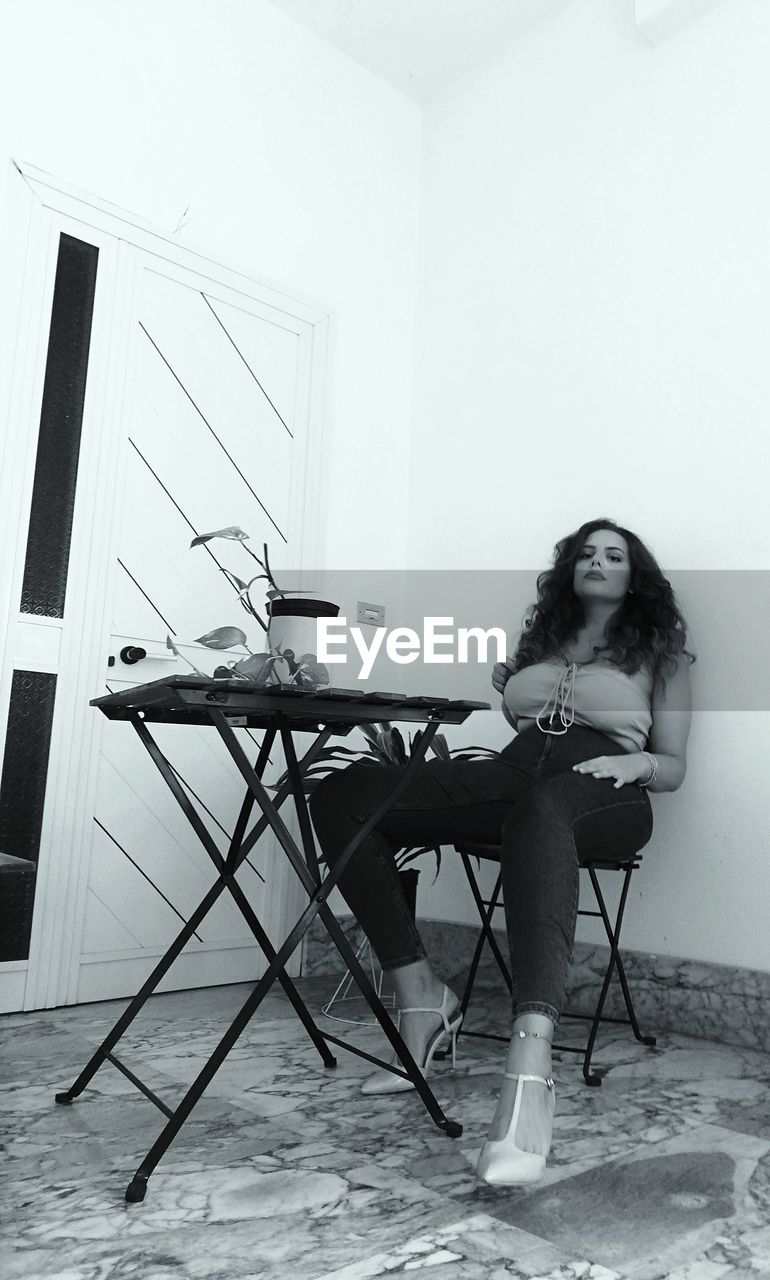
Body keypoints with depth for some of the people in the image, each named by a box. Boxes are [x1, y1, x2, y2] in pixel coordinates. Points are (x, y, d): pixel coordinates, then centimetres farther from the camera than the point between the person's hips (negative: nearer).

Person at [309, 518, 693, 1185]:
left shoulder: (661, 650, 20)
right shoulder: (541, 636, 29)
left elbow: (674, 768, 15)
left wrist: (637, 761, -6)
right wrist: (504, 689, 10)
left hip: (603, 798, -4)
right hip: (511, 775, 4)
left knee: (540, 810, -44)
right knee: (343, 793, -18)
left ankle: (531, 1064, -56)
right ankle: (421, 997, -18)